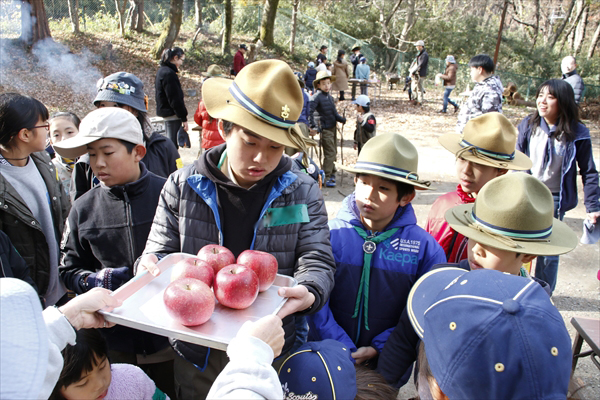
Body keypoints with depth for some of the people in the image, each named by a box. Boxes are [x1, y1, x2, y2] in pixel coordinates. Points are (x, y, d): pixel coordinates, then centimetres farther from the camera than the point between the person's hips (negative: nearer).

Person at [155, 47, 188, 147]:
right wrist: (184, 118, -16)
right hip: (173, 115, -10)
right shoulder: (169, 73, -17)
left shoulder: (162, 71, 14)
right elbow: (175, 99, -20)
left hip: (166, 113, 10)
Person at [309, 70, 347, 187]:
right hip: (325, 129, -8)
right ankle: (326, 178, -2)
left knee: (333, 152, 15)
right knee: (330, 153, -8)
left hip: (333, 127, 8)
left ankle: (331, 173, 28)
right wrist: (313, 127, -26)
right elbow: (309, 111, -20)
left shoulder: (330, 97, 14)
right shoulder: (316, 97, -11)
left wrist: (343, 120, 4)